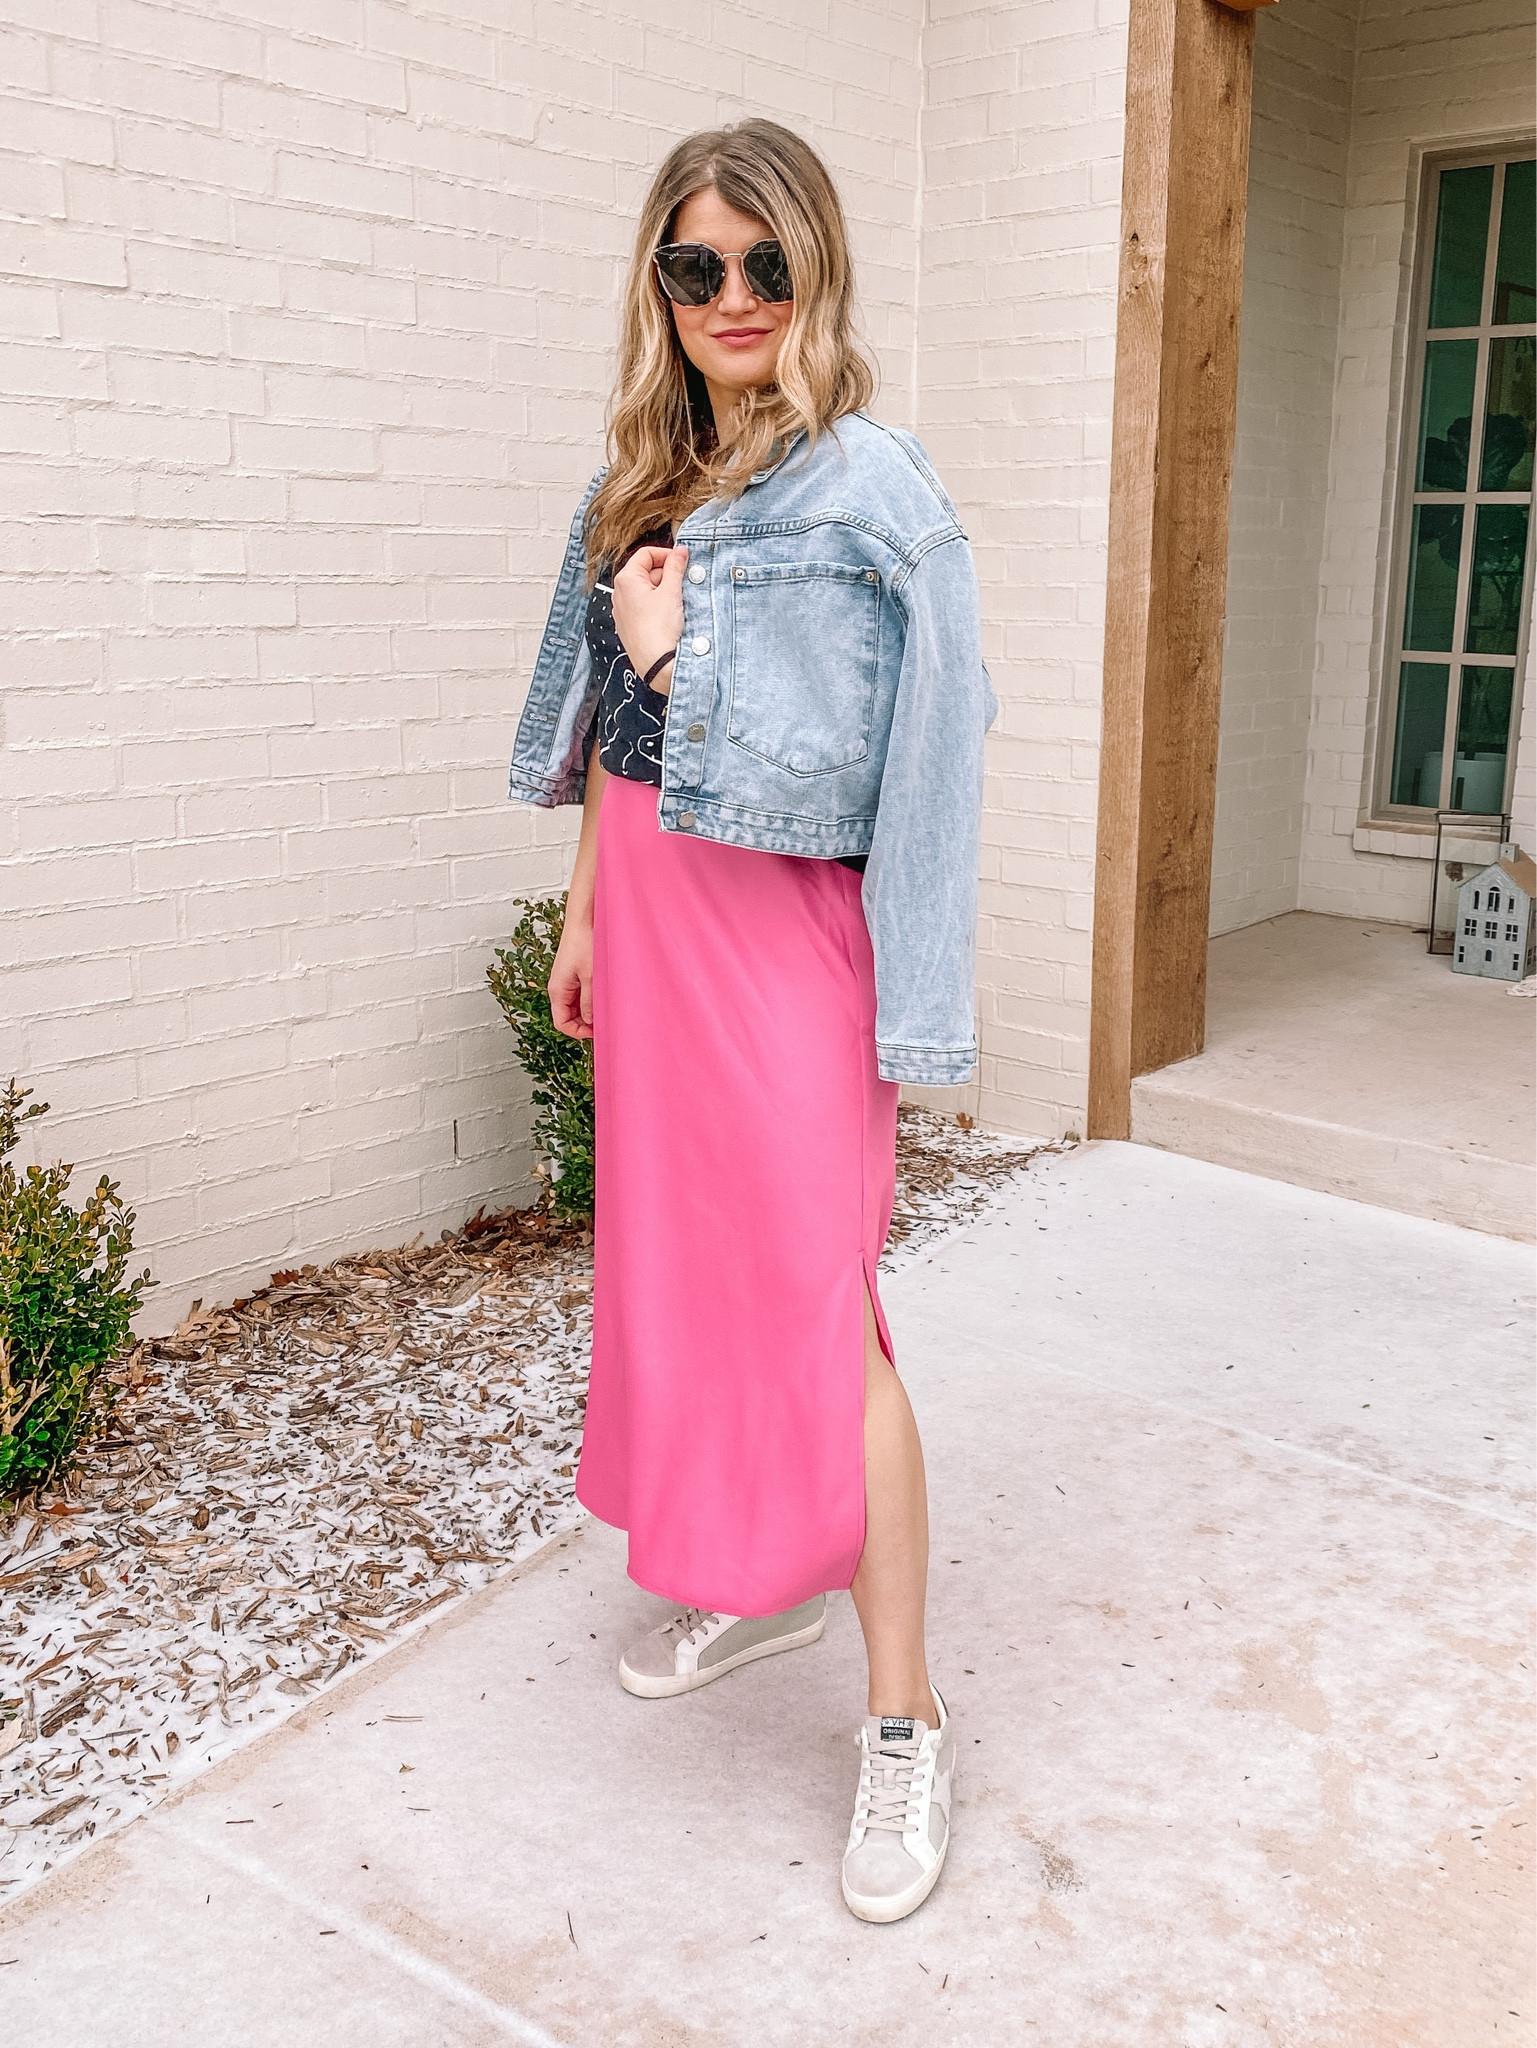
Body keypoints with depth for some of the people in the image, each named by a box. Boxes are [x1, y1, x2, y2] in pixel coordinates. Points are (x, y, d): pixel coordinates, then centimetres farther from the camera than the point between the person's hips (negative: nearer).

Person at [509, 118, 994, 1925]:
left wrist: (671, 642, -12)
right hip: (651, 924, 8)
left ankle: (903, 1719, 6)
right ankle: (752, 1584, 35)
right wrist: (586, 912, 16)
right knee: (677, 1260, 15)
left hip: (779, 936, -7)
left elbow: (828, 757, -17)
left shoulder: (861, 490, -11)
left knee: (810, 1302, -7)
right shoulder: (643, 484, 11)